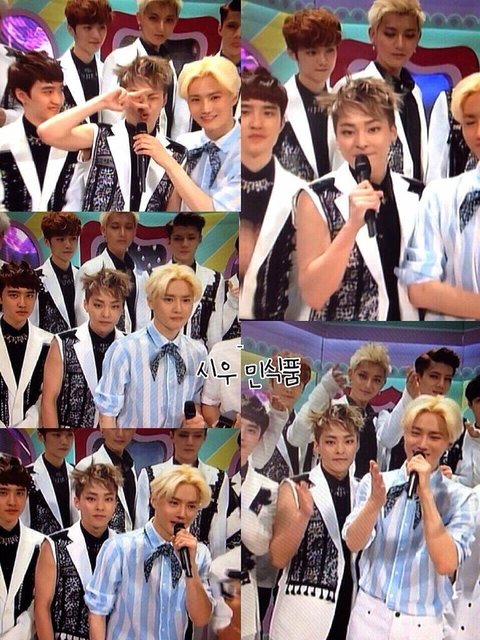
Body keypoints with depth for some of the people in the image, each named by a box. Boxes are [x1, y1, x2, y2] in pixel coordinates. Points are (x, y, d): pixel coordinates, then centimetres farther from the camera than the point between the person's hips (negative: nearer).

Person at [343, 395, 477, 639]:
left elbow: (446, 564, -19)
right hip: (370, 614, 1)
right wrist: (375, 501, -28)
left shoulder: (460, 498, -8)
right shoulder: (376, 482, -3)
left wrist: (425, 492, -22)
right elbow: (353, 544, -11)